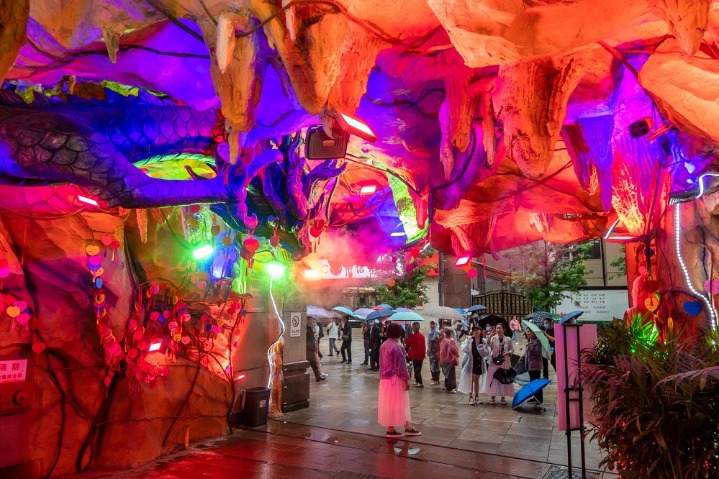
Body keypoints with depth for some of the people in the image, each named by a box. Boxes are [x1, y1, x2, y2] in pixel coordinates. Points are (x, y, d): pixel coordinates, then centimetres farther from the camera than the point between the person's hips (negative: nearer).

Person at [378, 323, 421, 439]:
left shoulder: (383, 346, 7)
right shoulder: (397, 347, -20)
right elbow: (401, 365, -19)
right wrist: (406, 380, -13)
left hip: (385, 378, 9)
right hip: (395, 379, -9)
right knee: (394, 403, 2)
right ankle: (391, 430, 10)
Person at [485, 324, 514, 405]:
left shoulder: (508, 339, 1)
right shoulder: (493, 338, -3)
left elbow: (512, 349, 9)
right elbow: (488, 344, -22)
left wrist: (508, 353, -12)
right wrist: (490, 335, -35)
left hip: (505, 362, 1)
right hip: (494, 361, -1)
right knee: (493, 379, 1)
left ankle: (503, 397, 19)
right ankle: (492, 397, 10)